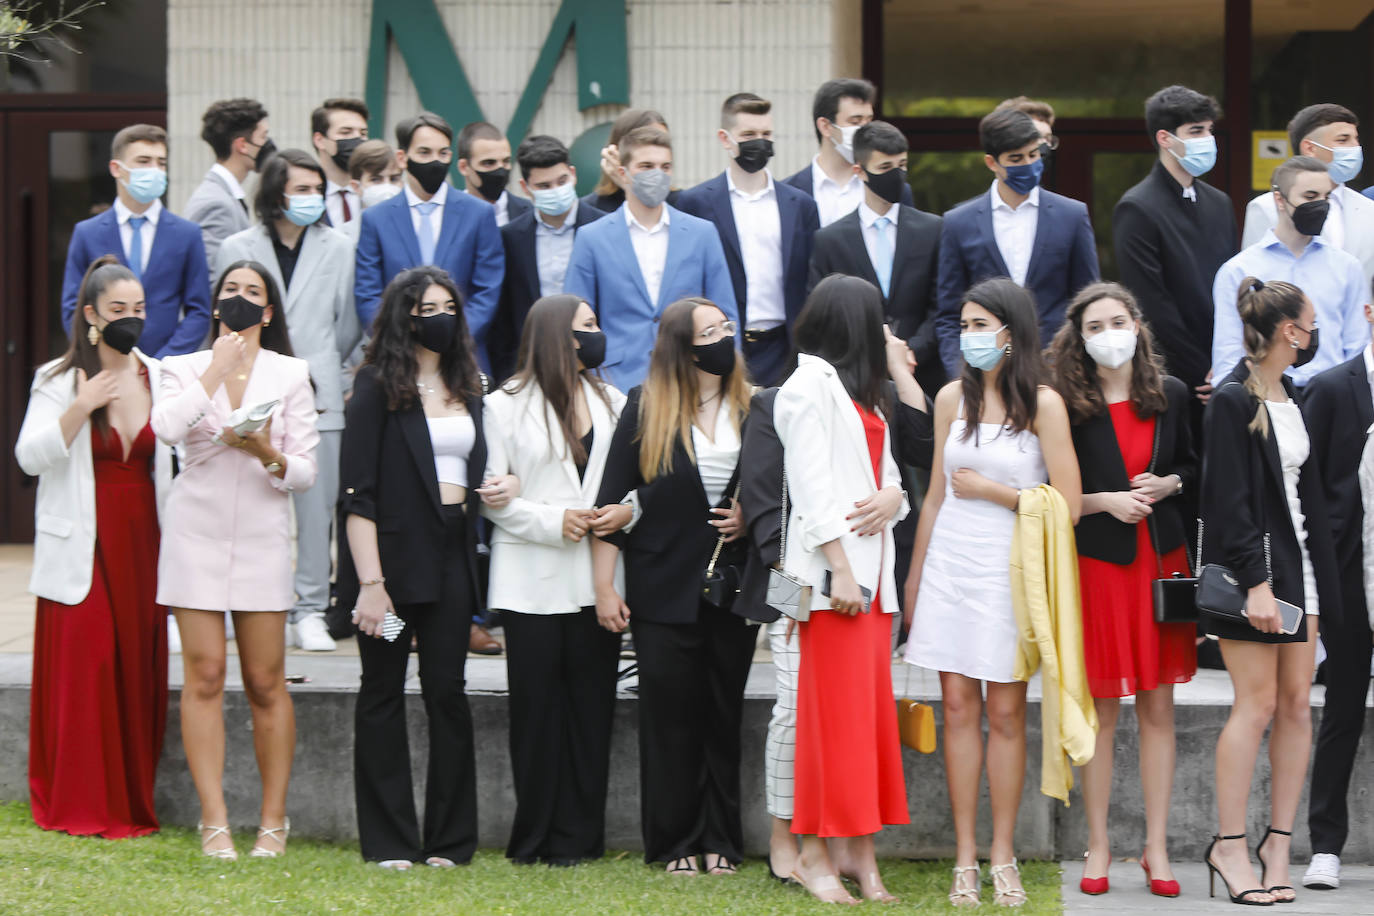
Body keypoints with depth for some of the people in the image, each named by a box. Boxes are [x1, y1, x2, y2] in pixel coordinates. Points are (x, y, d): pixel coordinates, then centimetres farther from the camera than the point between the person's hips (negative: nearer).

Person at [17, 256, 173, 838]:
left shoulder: (157, 378, 10)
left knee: (139, 669, 2)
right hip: (82, 549, -4)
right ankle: (79, 806, 1)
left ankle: (132, 802, 11)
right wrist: (80, 409, -22)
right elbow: (30, 457, -11)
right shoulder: (58, 381, -1)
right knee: (84, 666, -8)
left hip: (142, 543, 4)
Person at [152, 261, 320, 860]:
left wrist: (268, 455, -16)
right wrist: (216, 370, -9)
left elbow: (305, 472, 4)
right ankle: (214, 821, -2)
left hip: (261, 535, 0)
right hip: (197, 533, 0)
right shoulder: (186, 368, 8)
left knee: (266, 681, 0)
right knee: (205, 676, -5)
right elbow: (165, 427, -14)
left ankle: (273, 820, 7)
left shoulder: (290, 375, 8)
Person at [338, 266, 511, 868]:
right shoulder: (377, 387, -5)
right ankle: (389, 841, 6)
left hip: (450, 553, 5)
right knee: (383, 693, 2)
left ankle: (450, 839, 9)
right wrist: (369, 580, -18)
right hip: (391, 553, -5)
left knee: (448, 692, 4)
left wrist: (498, 487, 3)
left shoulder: (467, 387, 14)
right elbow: (357, 492, -10)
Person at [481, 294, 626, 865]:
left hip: (595, 578, 3)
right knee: (536, 706, -1)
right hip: (533, 580, -3)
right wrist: (553, 521, -13)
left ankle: (578, 837, 6)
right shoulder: (506, 406, 2)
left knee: (591, 704, 1)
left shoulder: (614, 404, 14)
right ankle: (536, 837, 6)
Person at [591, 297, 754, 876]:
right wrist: (604, 587, -4)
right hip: (664, 592, -2)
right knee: (670, 718, 2)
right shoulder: (646, 409, -1)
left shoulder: (754, 410, 5)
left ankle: (720, 841, 14)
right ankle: (675, 843, 11)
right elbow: (612, 503, -1)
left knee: (724, 715, 6)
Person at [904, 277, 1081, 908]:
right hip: (949, 564, 3)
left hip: (1008, 567, -3)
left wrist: (991, 489, -6)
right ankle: (965, 859, 5)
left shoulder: (1042, 404, -5)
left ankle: (1002, 858, 8)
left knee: (1006, 713, 1)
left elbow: (1067, 504, -9)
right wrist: (914, 577, 16)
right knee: (959, 707, 2)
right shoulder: (952, 398, 8)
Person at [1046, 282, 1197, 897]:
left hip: (1162, 560, 3)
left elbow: (1192, 466, 17)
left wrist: (1170, 484, -3)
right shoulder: (1066, 405, -4)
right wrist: (1106, 501, -14)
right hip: (1097, 563, -3)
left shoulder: (1170, 395, 5)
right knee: (1101, 708, 1)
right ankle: (1098, 846, 10)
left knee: (1158, 707, 4)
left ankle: (1156, 848, 9)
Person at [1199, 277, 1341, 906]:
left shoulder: (1292, 397, 15)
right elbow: (1229, 500, -15)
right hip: (1251, 568, -8)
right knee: (1257, 704, -8)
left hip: (1296, 564, 8)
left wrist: (1316, 577, 16)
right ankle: (1229, 846, -2)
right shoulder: (1232, 401, -10)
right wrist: (1255, 582, -20)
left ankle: (1278, 844, 7)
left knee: (1296, 704, 4)